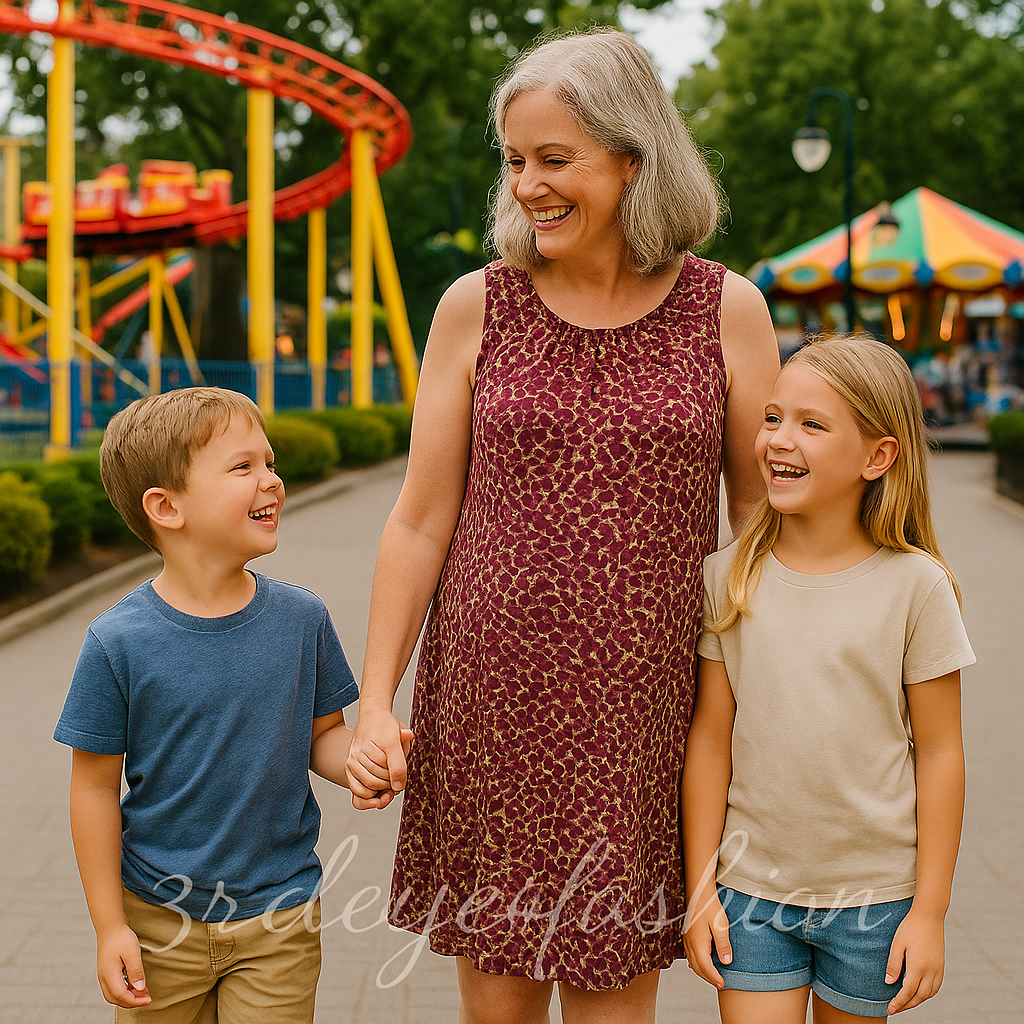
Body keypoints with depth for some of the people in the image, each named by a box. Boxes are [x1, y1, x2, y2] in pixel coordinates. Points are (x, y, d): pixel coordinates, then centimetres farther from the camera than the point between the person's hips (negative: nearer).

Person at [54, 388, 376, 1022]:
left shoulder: (301, 619, -6)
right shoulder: (118, 643, -14)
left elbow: (323, 734, 5)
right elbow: (97, 786, -7)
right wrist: (111, 926, -6)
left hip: (279, 920, 2)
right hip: (159, 921, -1)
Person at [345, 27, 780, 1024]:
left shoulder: (728, 311, 0)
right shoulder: (475, 308, 1)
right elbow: (419, 524, 3)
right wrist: (374, 705, -1)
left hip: (641, 716, 0)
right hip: (488, 710, 1)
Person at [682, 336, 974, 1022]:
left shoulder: (915, 585, -9)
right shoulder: (727, 578, -4)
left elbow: (941, 752, -5)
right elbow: (711, 737, 1)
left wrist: (930, 911, -5)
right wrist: (700, 888, 1)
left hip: (875, 893, -1)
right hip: (752, 886, 1)